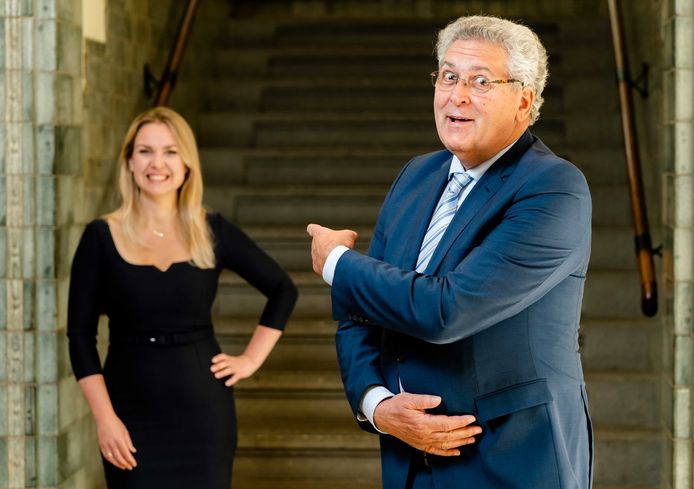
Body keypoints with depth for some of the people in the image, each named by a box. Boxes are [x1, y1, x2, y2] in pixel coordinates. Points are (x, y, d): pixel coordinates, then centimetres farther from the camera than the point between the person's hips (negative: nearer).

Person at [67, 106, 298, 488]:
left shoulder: (213, 231, 2)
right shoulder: (101, 237, -1)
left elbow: (282, 290, 12)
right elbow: (80, 335, -2)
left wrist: (251, 359, 4)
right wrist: (104, 417, -9)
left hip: (203, 409, 1)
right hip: (133, 414, -1)